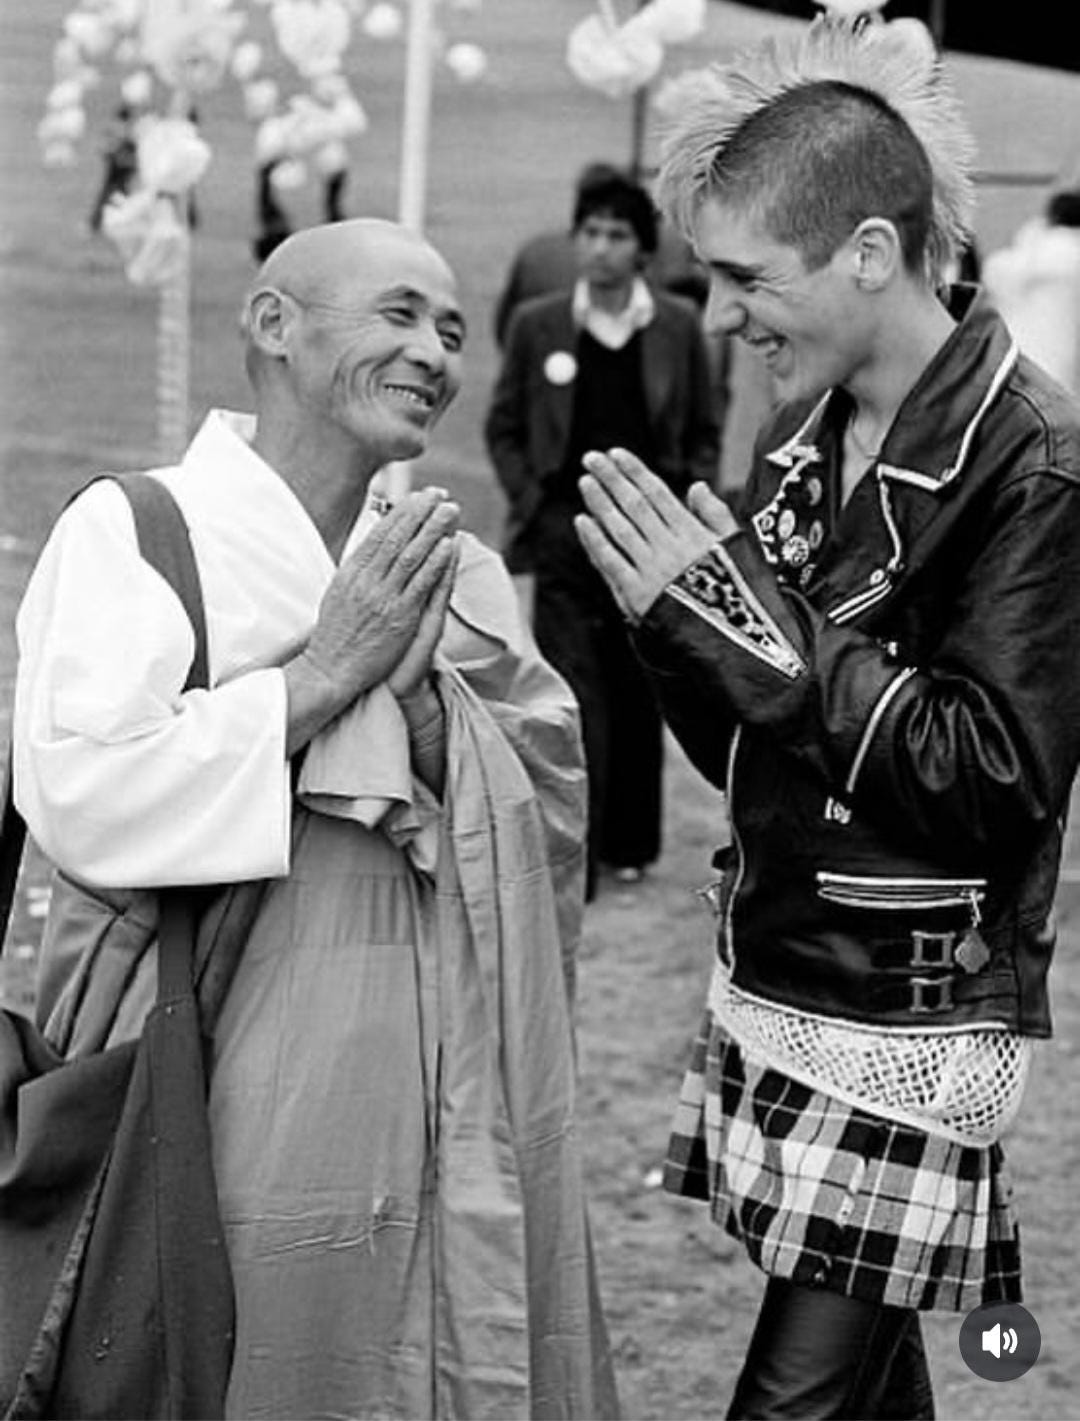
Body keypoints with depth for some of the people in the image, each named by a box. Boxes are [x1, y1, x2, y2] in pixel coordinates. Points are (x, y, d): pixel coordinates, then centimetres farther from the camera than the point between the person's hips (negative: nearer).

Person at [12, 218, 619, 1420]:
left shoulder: (454, 568, 12)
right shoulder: (131, 533, -6)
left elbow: (554, 828, 5)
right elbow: (79, 804, -19)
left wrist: (422, 695, -12)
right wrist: (327, 670, -16)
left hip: (467, 1124, 5)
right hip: (249, 1120, -5)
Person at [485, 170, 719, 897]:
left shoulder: (679, 326, 2)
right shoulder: (538, 325, 1)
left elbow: (702, 433, 9)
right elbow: (503, 428, 9)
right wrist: (530, 500, -1)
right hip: (565, 530, -1)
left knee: (640, 693, 10)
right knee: (573, 696, -8)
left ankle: (629, 841, 24)